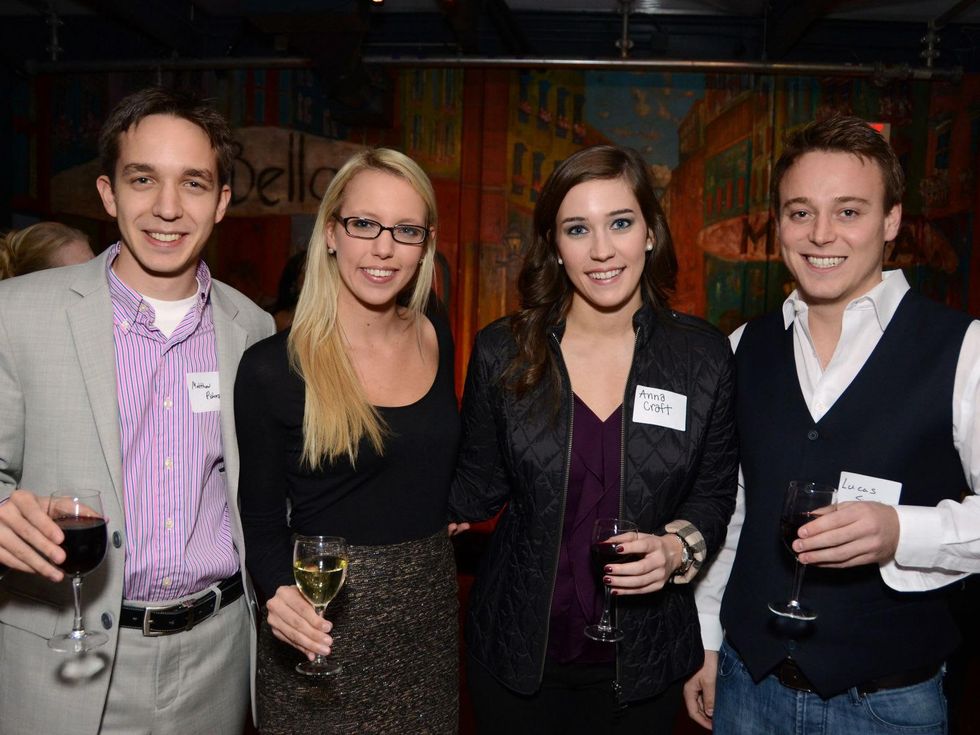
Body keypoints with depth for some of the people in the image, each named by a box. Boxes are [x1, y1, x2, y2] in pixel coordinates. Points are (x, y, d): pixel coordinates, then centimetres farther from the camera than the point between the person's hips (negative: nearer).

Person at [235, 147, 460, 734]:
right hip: (326, 617, -4)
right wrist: (283, 592, -24)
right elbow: (262, 521, -8)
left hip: (430, 607, 5)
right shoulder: (272, 368, -15)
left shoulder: (435, 335, -1)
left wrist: (451, 512, 2)